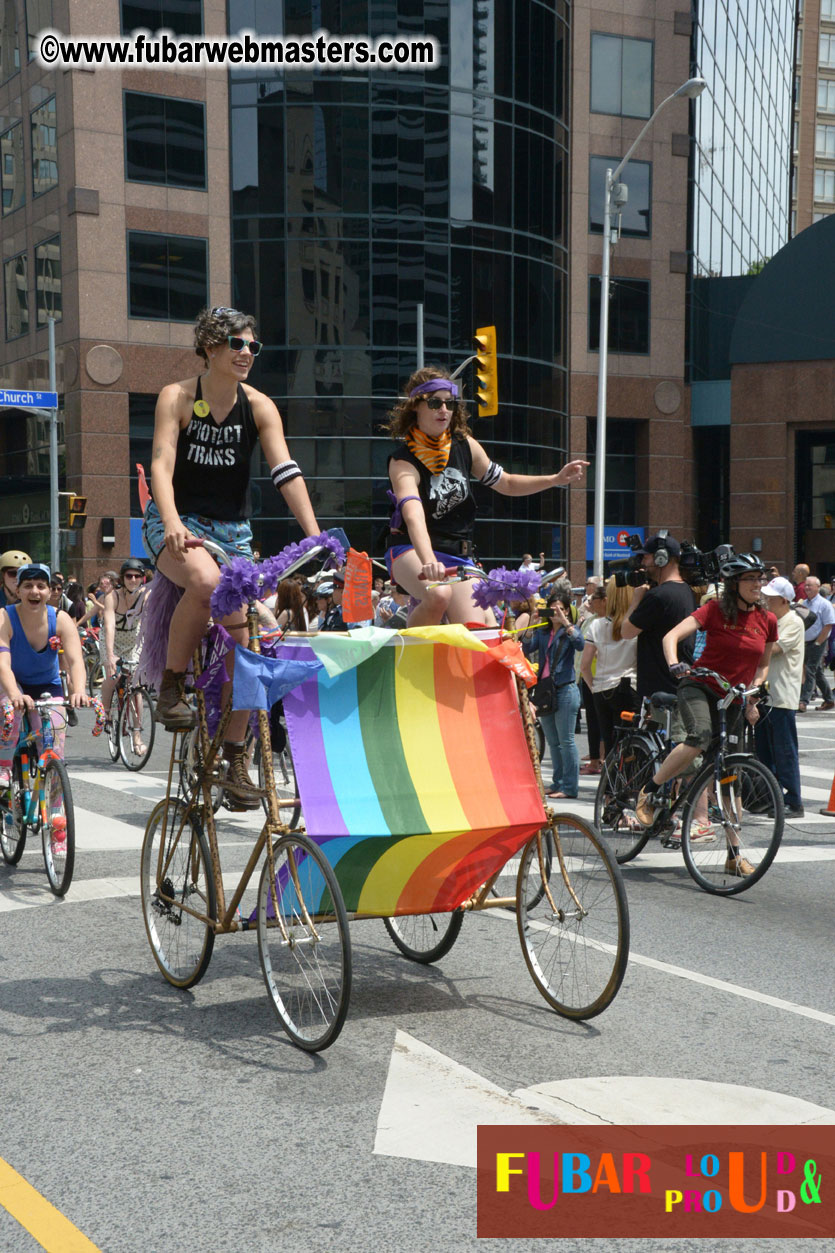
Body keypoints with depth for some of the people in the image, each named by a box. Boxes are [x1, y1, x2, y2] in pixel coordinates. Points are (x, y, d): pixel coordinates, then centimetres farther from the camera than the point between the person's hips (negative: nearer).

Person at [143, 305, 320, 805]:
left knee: (241, 637, -5)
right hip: (179, 522, -3)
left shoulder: (260, 407, -2)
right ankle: (172, 687, -18)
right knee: (206, 581, -38)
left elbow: (287, 473, -11)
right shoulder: (177, 397, -8)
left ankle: (236, 759, 7)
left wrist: (315, 536, -24)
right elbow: (162, 465, -18)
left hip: (233, 529, 3)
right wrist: (173, 522, -37)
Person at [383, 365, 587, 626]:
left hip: (458, 555, 5)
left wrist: (556, 480, 2)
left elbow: (506, 483, 15)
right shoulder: (403, 460, -17)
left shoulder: (464, 446, 1)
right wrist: (428, 562, -53)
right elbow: (413, 516, -35)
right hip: (411, 549, -5)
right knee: (439, 595, -36)